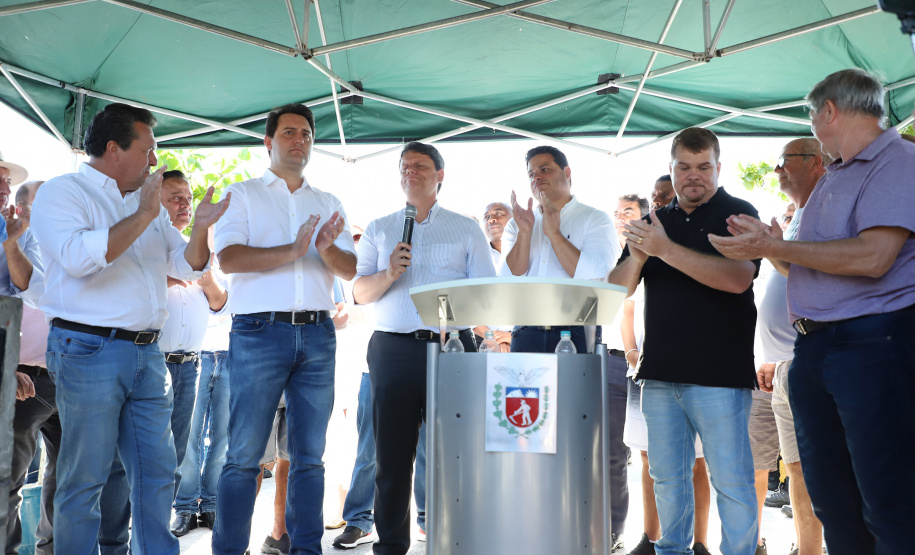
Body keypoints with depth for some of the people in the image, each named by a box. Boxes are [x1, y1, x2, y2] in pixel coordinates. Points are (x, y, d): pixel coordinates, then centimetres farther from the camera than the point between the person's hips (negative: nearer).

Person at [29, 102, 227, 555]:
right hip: (89, 350, -7)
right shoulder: (62, 192, -2)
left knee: (157, 473, 9)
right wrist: (142, 216, -16)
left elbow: (186, 266, 18)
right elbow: (78, 256, -20)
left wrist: (200, 229, -2)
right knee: (85, 478, -1)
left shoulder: (149, 203, 19)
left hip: (147, 354, 7)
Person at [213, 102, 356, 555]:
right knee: (244, 454, -3)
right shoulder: (243, 195, 9)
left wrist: (327, 249, -11)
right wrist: (292, 251, -18)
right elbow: (228, 258, -6)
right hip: (260, 331, -3)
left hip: (318, 334, 4)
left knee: (310, 455, 6)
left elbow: (350, 269, 11)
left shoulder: (329, 204, 20)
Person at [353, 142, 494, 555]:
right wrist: (388, 275, -11)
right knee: (391, 452, 4)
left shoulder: (466, 229, 13)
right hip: (392, 349, 1)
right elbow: (359, 293, 8)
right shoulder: (379, 229, 17)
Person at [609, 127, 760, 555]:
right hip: (660, 373, 5)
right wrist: (637, 255, -11)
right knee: (667, 478, 13)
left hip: (718, 373, -5)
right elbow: (617, 289, 10)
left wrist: (666, 249, -22)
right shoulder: (655, 223, 15)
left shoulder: (738, 214, 0)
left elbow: (738, 278, -19)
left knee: (731, 482, -1)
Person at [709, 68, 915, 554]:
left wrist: (774, 247, -14)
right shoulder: (832, 178, 22)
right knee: (831, 500, 13)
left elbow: (872, 256, -21)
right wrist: (764, 243, 11)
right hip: (813, 347, 9)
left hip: (873, 345, -9)